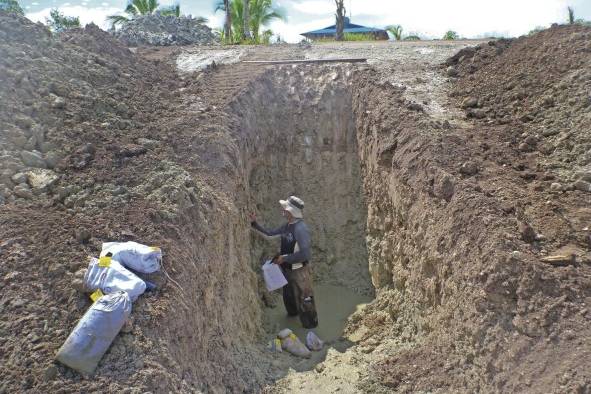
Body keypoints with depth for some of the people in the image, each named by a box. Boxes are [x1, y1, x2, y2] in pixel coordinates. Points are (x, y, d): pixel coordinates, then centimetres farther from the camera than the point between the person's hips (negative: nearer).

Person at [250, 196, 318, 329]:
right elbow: (270, 234, 10)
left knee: (303, 301, 11)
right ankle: (292, 313, 58)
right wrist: (254, 223, 2)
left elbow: (306, 254, -32)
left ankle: (310, 326, 33)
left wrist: (284, 258, -24)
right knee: (288, 296, 30)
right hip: (287, 269, 8)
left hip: (299, 272, -8)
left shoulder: (300, 229, -28)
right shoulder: (287, 226, -2)